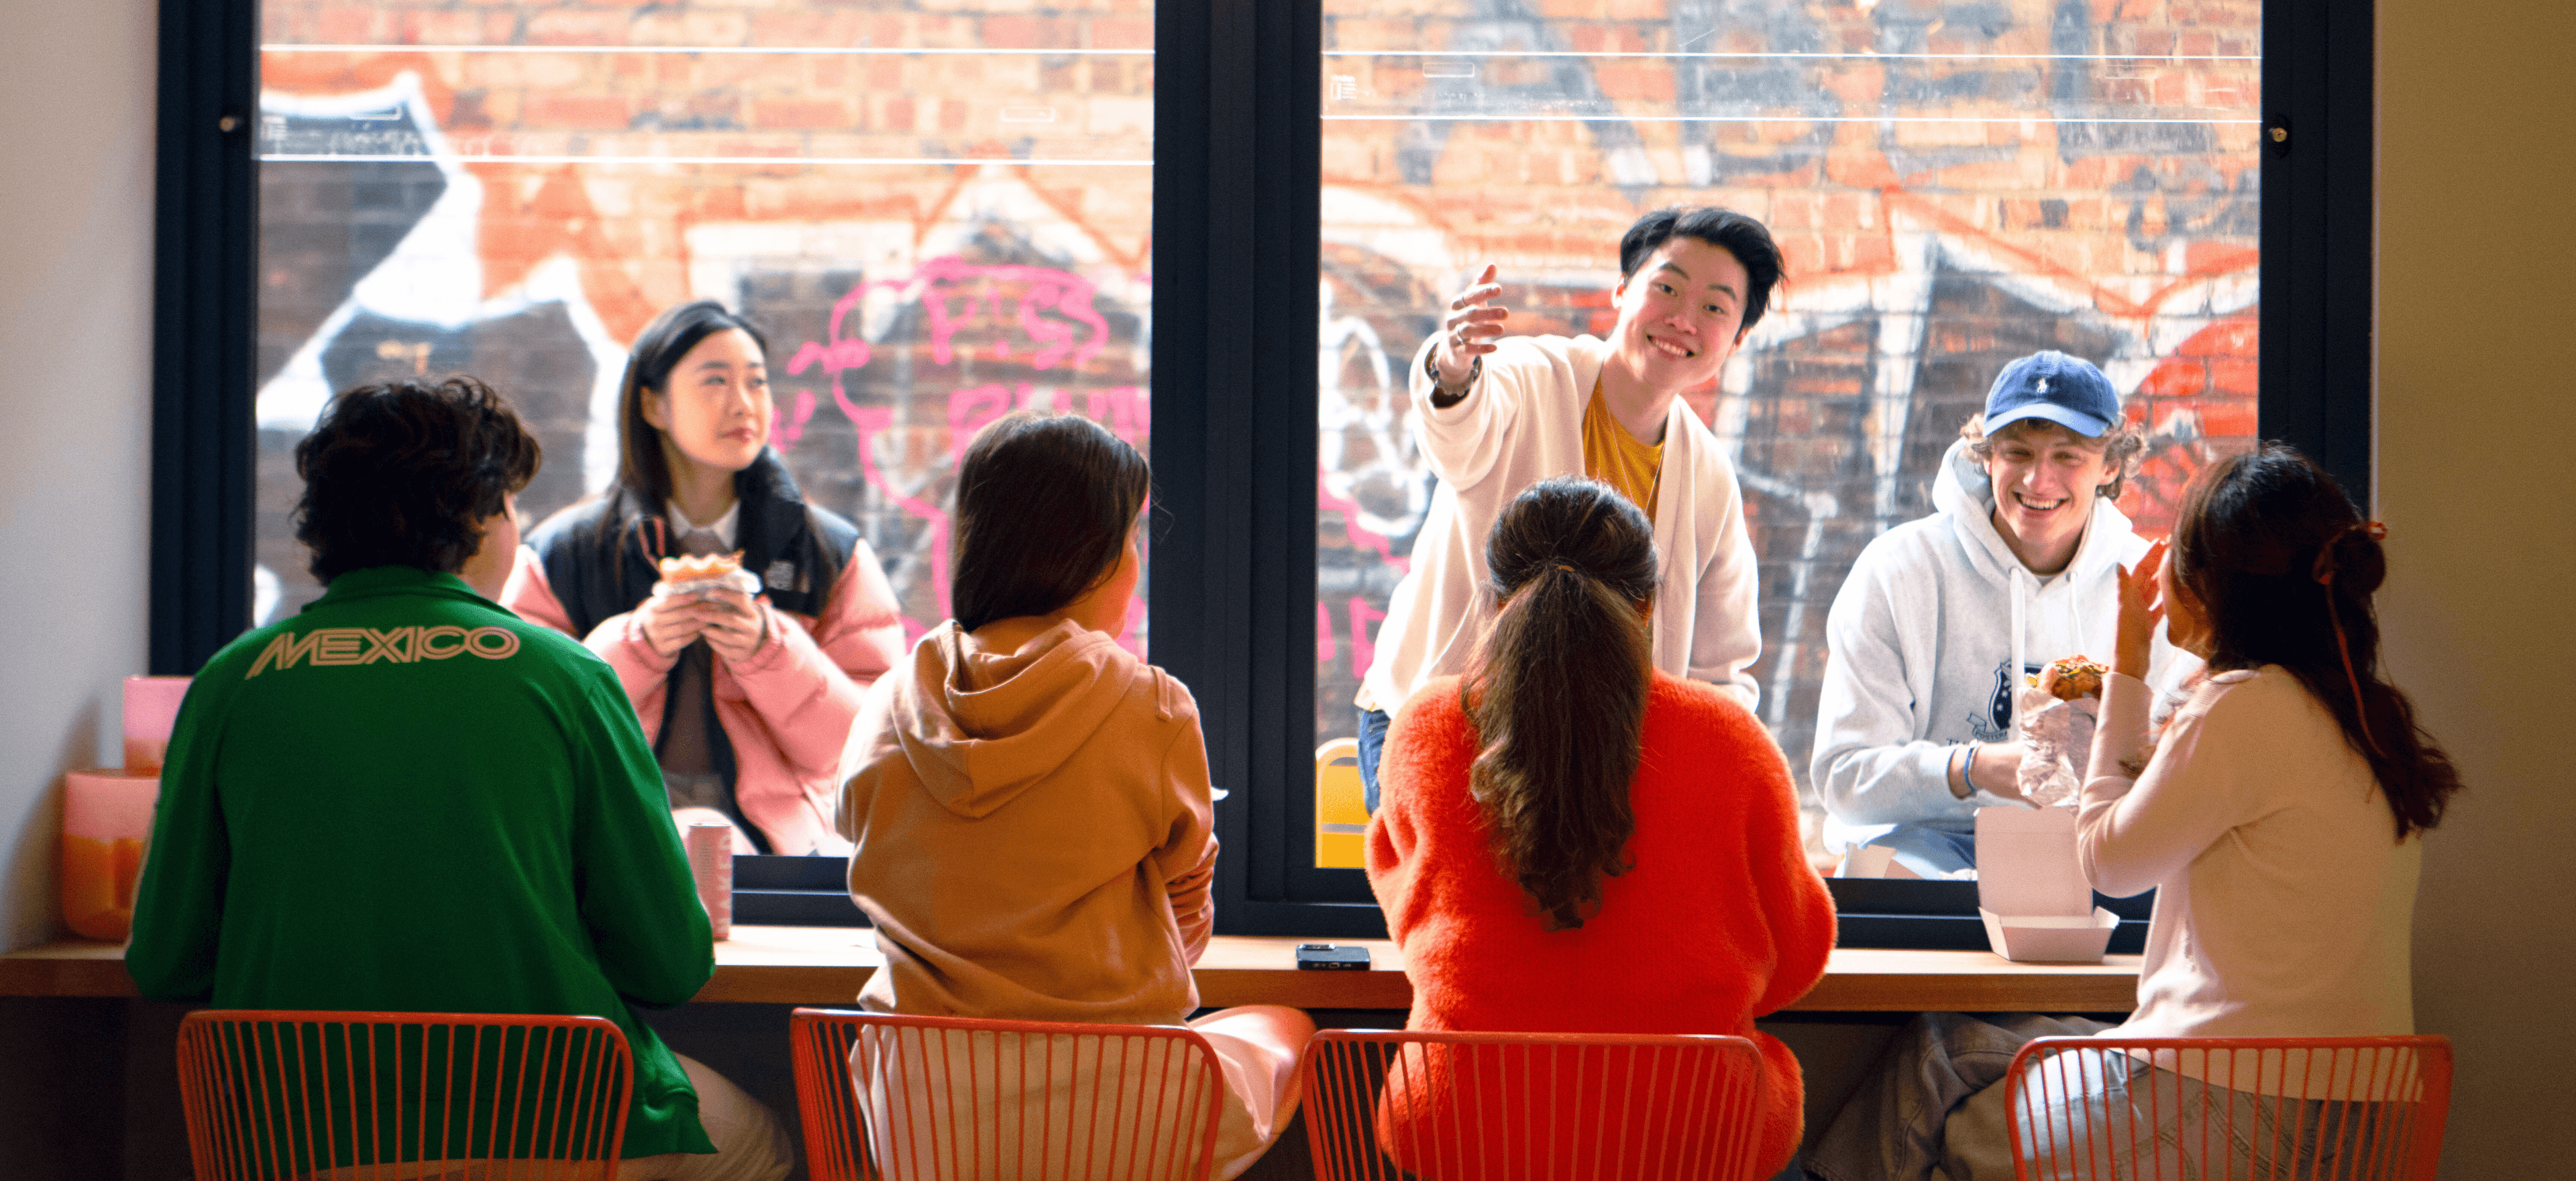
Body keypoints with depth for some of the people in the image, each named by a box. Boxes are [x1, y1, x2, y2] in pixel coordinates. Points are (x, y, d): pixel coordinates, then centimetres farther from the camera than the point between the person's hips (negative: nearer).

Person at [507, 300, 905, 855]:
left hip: (775, 830, 1)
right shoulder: (563, 554, 9)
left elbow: (866, 739, 6)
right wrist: (636, 645, -9)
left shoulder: (833, 555, 11)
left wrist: (771, 652, -10)